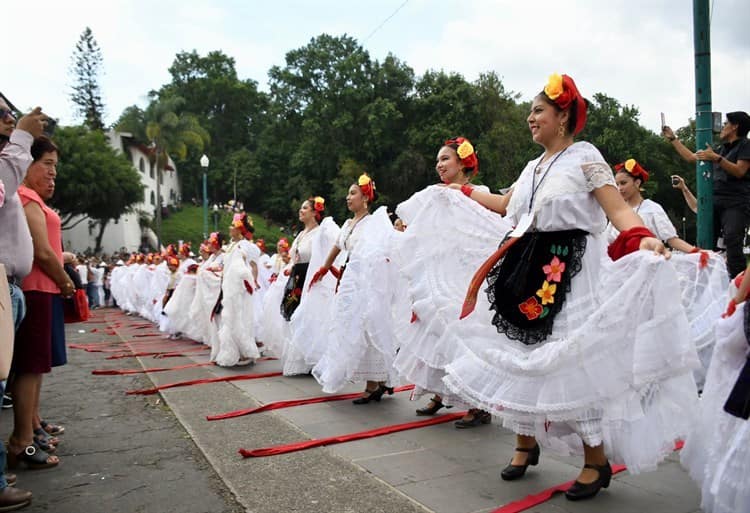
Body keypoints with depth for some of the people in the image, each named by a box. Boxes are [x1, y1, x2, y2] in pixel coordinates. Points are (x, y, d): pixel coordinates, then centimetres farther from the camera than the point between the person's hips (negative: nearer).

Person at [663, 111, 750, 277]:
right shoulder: (722, 148, 27)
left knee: (732, 242, -23)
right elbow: (690, 157, 31)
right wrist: (672, 138, 31)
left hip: (736, 203, -7)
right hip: (715, 201, 7)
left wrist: (716, 158, -20)